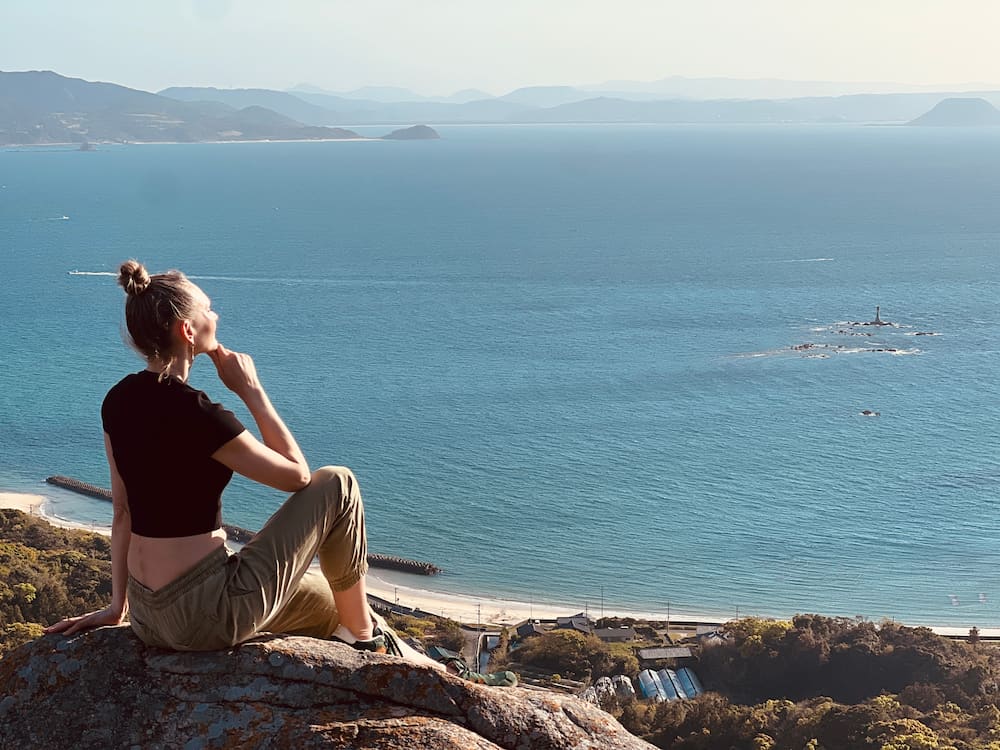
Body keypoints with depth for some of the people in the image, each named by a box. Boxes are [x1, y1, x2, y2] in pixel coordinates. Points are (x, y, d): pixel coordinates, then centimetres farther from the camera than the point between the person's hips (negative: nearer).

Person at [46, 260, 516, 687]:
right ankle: (364, 634, 20)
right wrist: (252, 391, -4)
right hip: (209, 616, -9)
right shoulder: (193, 412, -22)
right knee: (337, 485, 3)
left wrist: (119, 605, 19)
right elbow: (296, 474, -11)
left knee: (333, 606, 26)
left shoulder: (118, 402, 4)